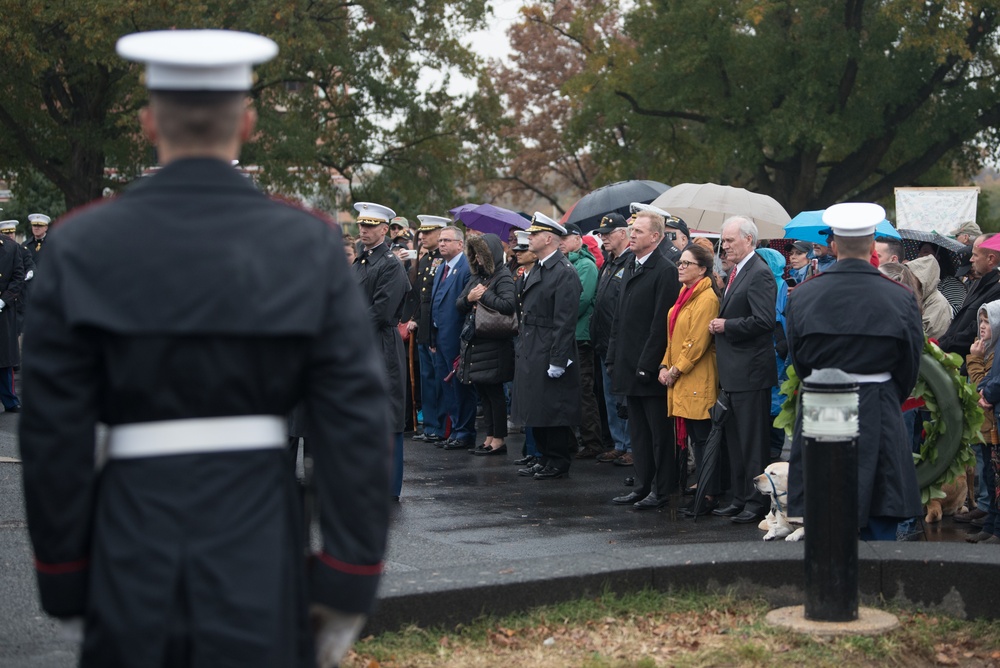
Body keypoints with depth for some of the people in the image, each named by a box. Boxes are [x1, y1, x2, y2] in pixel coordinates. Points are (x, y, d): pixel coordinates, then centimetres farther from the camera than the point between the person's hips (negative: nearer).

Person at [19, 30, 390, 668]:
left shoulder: (82, 245, -3)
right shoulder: (308, 244, -4)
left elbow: (54, 433, -3)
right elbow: (356, 419, -6)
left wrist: (63, 581, 7)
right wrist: (349, 583, 0)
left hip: (135, 543, 0)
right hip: (261, 541, 0)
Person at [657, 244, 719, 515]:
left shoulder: (707, 298, -14)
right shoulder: (685, 295, 15)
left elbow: (697, 342, -17)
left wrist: (676, 370, -12)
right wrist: (666, 365, 7)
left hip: (699, 381, -9)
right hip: (681, 382, 9)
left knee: (703, 437, -6)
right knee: (695, 439, 12)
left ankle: (709, 495, -3)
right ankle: (705, 489, 18)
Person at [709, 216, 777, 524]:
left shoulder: (759, 274, -15)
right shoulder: (736, 272, 16)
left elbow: (763, 321, -24)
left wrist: (726, 326, -15)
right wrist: (719, 324, 7)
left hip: (750, 371, -10)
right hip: (733, 371, 10)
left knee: (753, 439, -3)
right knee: (735, 438, 15)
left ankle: (757, 501, 4)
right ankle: (740, 497, 23)